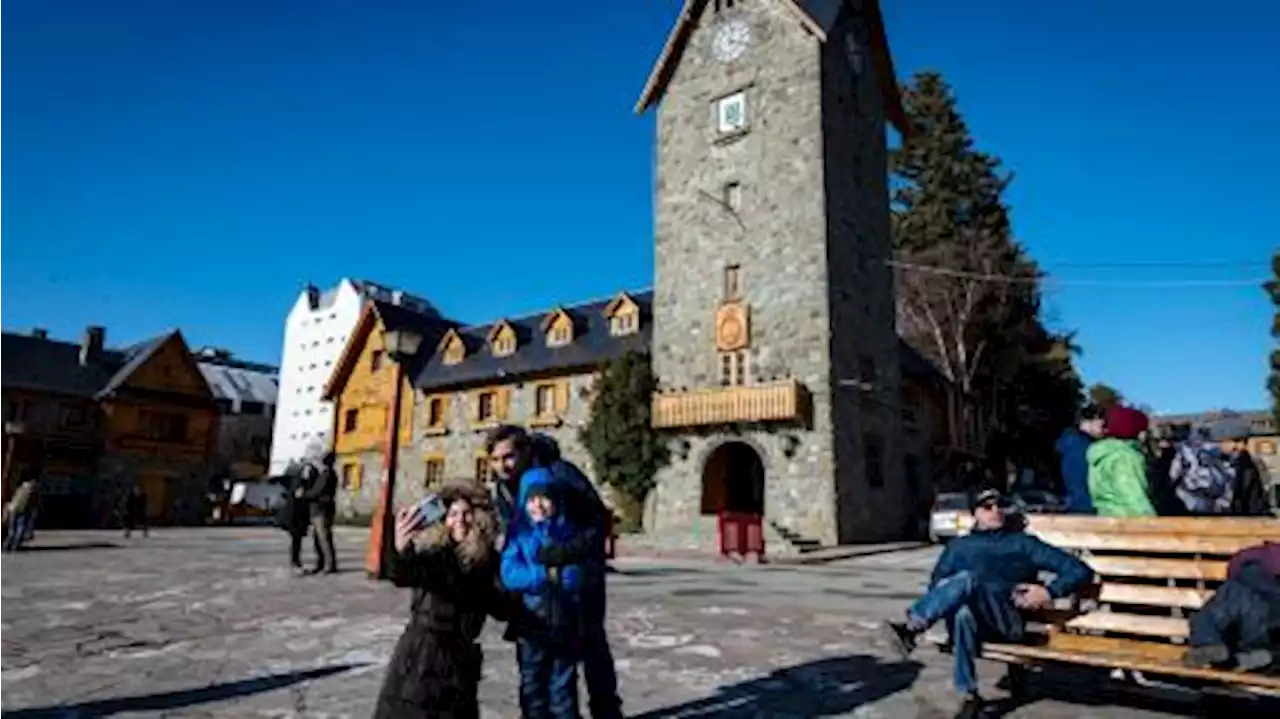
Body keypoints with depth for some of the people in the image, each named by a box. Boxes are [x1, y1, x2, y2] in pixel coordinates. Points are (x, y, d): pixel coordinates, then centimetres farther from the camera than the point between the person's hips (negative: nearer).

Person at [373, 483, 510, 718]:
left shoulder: (487, 559, -2)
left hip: (459, 658, 2)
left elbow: (501, 609, 6)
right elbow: (401, 575, -34)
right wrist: (400, 550, -55)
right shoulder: (428, 549, -11)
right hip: (418, 653, -2)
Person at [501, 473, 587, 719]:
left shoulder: (569, 532, -2)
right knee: (533, 686, 13)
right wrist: (546, 574, -17)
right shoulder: (518, 534, -3)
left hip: (564, 623, 0)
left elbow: (575, 577, -10)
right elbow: (510, 576, -14)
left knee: (563, 686, 11)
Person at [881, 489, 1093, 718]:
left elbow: (1080, 571, 16)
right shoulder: (959, 546, 26)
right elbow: (936, 583, 20)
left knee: (967, 579, -35)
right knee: (964, 613, -38)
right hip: (970, 618, 2)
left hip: (1008, 620, -2)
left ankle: (911, 629, -45)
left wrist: (1048, 593, -1)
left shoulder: (1023, 544, 21)